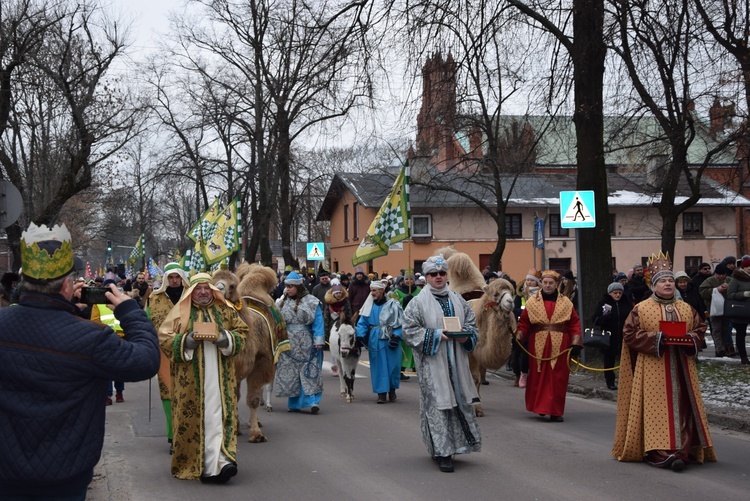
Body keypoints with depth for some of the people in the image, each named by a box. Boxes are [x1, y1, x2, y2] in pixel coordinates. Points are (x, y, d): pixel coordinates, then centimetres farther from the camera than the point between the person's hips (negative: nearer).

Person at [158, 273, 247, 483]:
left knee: (219, 416, -6)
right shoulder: (180, 312, 4)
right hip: (190, 379, -1)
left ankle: (220, 462, -10)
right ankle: (190, 462, 8)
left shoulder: (226, 310, 11)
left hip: (220, 377, 1)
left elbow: (241, 332, 14)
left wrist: (226, 338, -7)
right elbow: (164, 338, 2)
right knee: (192, 417, -1)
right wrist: (187, 340, -14)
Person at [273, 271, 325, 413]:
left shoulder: (311, 302, -4)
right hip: (288, 344, 4)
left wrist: (318, 341, -13)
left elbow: (318, 322, -7)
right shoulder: (282, 302, 9)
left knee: (309, 371, -7)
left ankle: (313, 401, -10)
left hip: (305, 343, -4)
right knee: (289, 373, 6)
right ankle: (294, 403, 13)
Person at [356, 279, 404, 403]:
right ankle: (381, 393, 6)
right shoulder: (369, 306, 4)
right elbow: (362, 323, 4)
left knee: (392, 364, 4)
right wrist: (360, 337, -9)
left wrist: (396, 337, -15)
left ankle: (392, 389, 23)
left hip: (390, 338, -2)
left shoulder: (392, 304, -4)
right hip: (375, 340, 2)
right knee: (378, 366, 2)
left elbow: (399, 323, -4)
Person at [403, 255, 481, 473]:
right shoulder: (418, 303, -3)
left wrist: (465, 335, -6)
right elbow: (410, 330, -8)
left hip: (456, 362, 5)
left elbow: (472, 323, 16)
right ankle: (442, 452, 0)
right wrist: (437, 335, -17)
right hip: (432, 363, -5)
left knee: (460, 401, 7)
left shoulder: (458, 300, 11)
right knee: (437, 404, -5)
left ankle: (457, 443, 23)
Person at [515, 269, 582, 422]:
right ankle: (539, 407, 18)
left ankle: (555, 411, 4)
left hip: (560, 346, 0)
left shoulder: (566, 302, 5)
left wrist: (576, 344, -3)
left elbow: (574, 324, 5)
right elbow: (523, 323, 5)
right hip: (538, 345, 0)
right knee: (538, 376, 3)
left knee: (558, 379, -1)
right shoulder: (532, 301, 4)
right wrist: (518, 340, -6)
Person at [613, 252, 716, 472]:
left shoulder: (687, 309, 13)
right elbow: (630, 333, -4)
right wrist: (656, 338, -15)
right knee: (656, 409, -7)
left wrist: (691, 338, -7)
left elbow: (700, 328, 15)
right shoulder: (641, 309, 2)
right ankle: (658, 452, -9)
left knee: (682, 408, -3)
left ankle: (681, 451, -5)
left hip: (682, 369, 4)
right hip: (654, 369, -3)